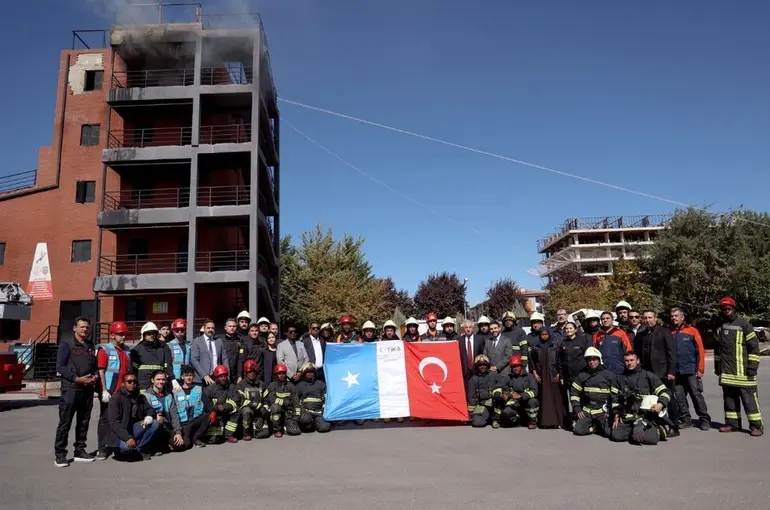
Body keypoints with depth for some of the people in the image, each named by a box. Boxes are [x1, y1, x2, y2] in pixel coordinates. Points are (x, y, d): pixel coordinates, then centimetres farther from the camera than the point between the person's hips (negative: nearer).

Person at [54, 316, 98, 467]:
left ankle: (80, 451, 18)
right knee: (65, 422, -5)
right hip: (71, 388, -6)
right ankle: (59, 454, 2)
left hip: (88, 389, 6)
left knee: (84, 422, 10)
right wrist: (77, 378, -17)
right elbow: (60, 366, -8)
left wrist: (95, 377, -3)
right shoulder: (66, 343, -1)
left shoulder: (91, 346, 17)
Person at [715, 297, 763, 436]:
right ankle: (732, 423, 19)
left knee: (749, 398, -2)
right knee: (729, 398, 11)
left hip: (742, 370, -6)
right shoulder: (720, 326, 13)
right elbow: (717, 348, 21)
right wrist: (717, 365, 19)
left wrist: (752, 365, -13)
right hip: (726, 371, 6)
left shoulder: (743, 324, -5)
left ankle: (756, 425, 4)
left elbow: (754, 345, -7)